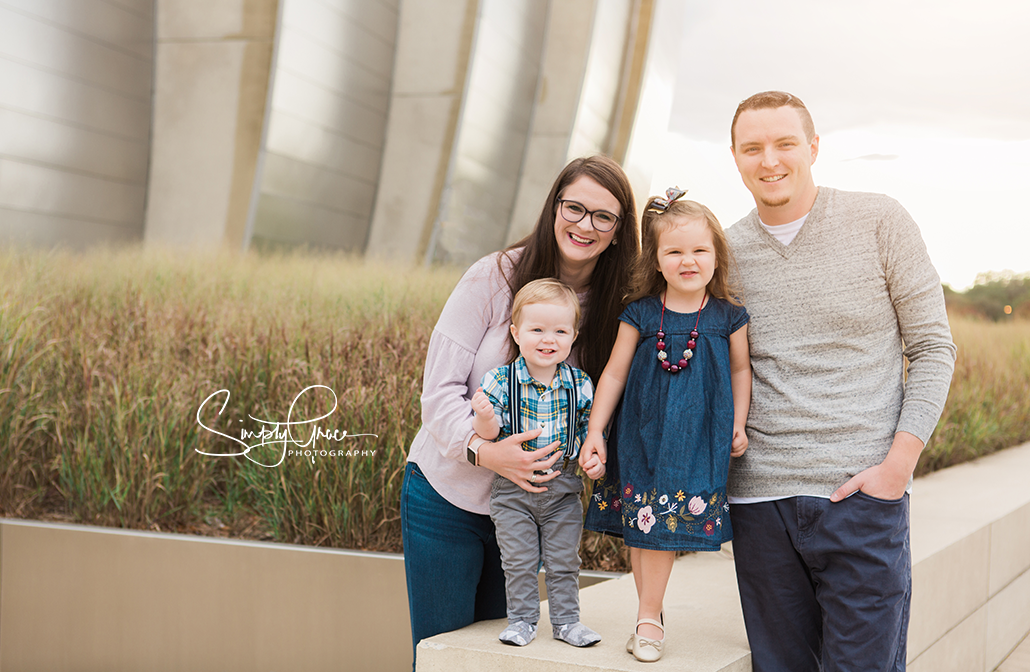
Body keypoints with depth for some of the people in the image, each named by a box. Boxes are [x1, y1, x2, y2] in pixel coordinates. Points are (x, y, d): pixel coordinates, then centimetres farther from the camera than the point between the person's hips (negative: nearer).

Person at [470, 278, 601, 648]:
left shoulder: (580, 385, -4)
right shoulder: (499, 381, -10)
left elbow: (591, 430, 6)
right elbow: (489, 434, -9)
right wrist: (484, 418, -30)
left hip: (564, 491, 1)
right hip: (512, 491, -1)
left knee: (563, 562, 10)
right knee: (518, 562, 8)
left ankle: (566, 620, 25)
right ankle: (522, 620, 23)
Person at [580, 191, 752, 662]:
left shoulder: (728, 316, -2)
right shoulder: (640, 314, -3)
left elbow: (740, 370, 12)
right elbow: (614, 374, 2)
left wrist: (738, 425, 6)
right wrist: (594, 433, 0)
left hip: (696, 438, -1)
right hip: (642, 434, 1)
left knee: (664, 523, -1)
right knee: (639, 525, 6)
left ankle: (648, 618, 10)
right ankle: (651, 614, 21)